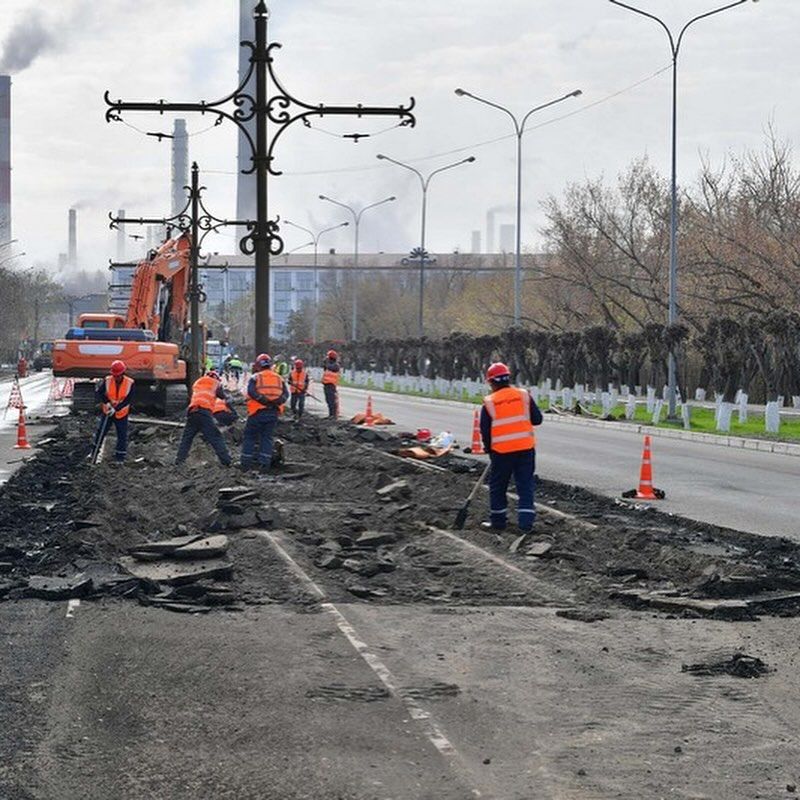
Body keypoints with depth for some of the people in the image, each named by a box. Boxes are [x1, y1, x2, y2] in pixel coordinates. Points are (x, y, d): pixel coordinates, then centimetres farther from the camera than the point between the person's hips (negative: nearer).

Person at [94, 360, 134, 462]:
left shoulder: (130, 383, -18)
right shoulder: (107, 381, -16)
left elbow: (127, 400, -19)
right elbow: (97, 393, -18)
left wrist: (115, 409, -28)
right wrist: (106, 402, -31)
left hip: (121, 414, -1)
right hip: (107, 412, 1)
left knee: (122, 436, 5)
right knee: (100, 432, 10)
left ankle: (120, 457, 19)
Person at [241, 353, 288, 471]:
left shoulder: (255, 378, 0)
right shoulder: (279, 379, 12)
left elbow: (252, 392, -18)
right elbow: (285, 393, -2)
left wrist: (265, 401, -19)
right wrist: (276, 402, -14)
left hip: (257, 412, -3)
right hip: (273, 413, 3)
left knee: (249, 437, 8)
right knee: (267, 438, 10)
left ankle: (246, 464, 6)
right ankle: (264, 464, 3)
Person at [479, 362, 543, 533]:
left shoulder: (489, 403, -3)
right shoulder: (524, 396, 0)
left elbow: (485, 430, 0)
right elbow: (537, 419, 3)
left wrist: (488, 448, 17)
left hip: (501, 450, -1)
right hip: (526, 448, 1)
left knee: (498, 486, 13)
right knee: (526, 485, 7)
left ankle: (498, 521, 19)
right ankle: (526, 522, 1)